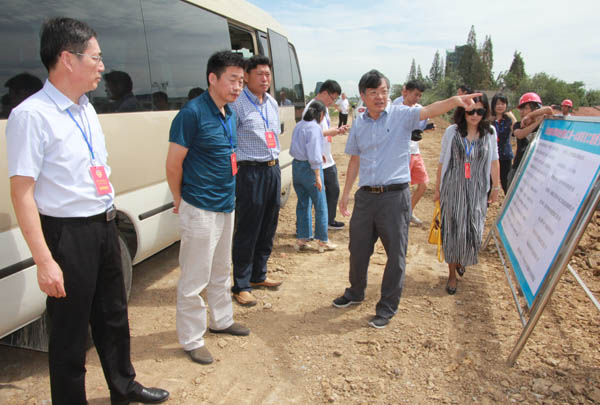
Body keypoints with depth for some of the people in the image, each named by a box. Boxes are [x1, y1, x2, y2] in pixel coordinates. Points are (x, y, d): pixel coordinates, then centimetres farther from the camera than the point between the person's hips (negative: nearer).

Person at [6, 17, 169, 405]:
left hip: (105, 227, 8)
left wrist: (109, 217, 14)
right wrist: (45, 261, -21)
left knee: (113, 316, 22)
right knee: (71, 331, 8)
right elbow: (22, 193, -19)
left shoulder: (86, 108, 8)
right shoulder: (32, 115, -16)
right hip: (70, 235, -8)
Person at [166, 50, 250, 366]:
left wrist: (228, 196, 17)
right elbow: (173, 163, -14)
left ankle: (221, 320, 41)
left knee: (221, 271, 22)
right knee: (194, 280, 4)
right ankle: (191, 340, 19)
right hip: (200, 209, -9)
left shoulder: (229, 114, 9)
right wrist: (180, 201, -3)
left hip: (226, 206, 9)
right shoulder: (192, 113, -17)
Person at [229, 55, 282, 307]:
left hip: (273, 170, 8)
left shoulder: (272, 103, 15)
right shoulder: (237, 103, -10)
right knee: (247, 232, -2)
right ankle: (241, 286, 11)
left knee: (268, 228, 14)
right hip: (251, 172, -8)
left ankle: (258, 275, 30)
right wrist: (234, 170, -14)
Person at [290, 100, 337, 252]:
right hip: (309, 168, -8)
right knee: (320, 205, 5)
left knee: (302, 204, 15)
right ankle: (323, 241, 13)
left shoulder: (299, 126, 10)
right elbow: (314, 155, -20)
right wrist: (317, 176, -17)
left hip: (296, 165, 8)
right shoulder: (315, 127, -15)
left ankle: (301, 240, 20)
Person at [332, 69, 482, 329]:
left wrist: (455, 101, -45)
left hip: (394, 196, -4)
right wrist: (346, 193, 16)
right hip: (365, 195, 5)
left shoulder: (401, 115, -6)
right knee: (358, 248, 16)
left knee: (395, 254, 4)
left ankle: (387, 307, 22)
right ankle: (356, 292, 41)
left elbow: (428, 111, -25)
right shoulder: (359, 124, 8)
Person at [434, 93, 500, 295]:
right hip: (453, 189, -1)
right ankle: (452, 274, 17)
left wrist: (496, 188, 11)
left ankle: (461, 260, 37)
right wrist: (437, 190, 5)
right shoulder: (452, 132, -2)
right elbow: (442, 162, 3)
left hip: (477, 191, 2)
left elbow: (494, 162, 10)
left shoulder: (490, 132, 2)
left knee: (474, 231, 4)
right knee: (453, 230, 2)